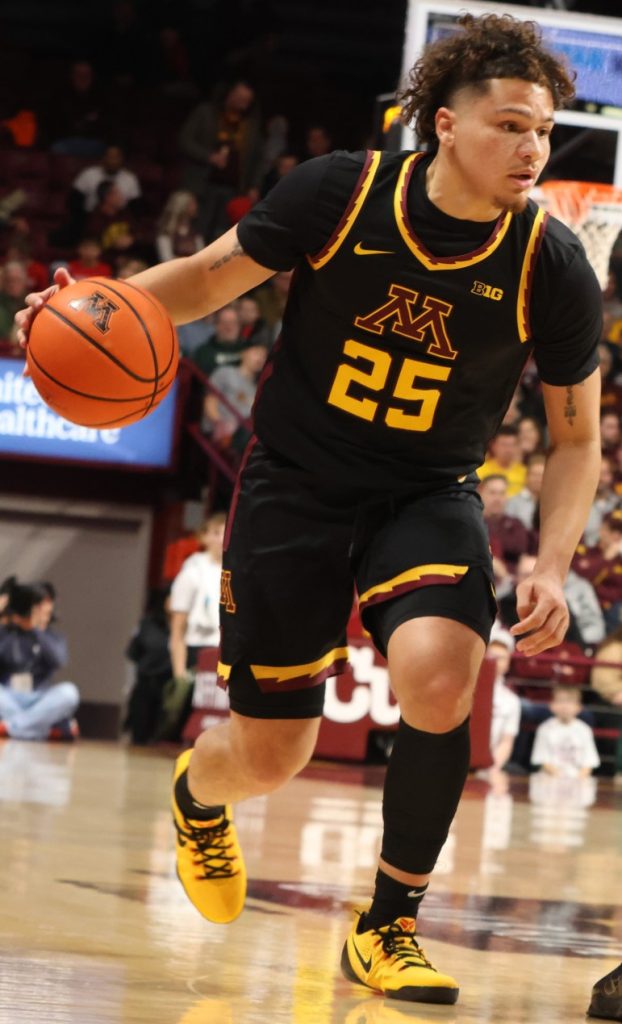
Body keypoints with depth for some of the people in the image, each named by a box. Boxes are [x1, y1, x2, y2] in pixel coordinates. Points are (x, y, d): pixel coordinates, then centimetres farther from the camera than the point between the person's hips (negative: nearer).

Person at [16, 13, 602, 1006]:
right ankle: (198, 794, 44)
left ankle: (389, 927, -10)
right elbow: (213, 273, 0)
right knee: (268, 756, 2)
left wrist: (553, 568, -14)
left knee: (439, 677, -31)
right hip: (295, 486, 0)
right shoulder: (341, 193, -14)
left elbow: (576, 438, -1)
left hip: (427, 497, 0)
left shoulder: (552, 266, -12)